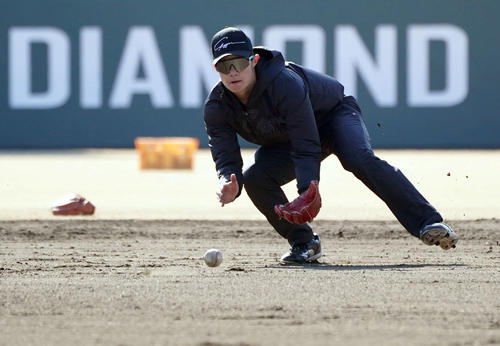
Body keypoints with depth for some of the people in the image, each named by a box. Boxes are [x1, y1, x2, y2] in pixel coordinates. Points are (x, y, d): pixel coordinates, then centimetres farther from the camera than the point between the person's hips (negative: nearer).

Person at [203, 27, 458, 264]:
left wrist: (308, 192, -53)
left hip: (333, 114, -5)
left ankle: (427, 223, -40)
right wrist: (229, 184, -47)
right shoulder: (216, 107, -21)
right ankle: (304, 243, -5)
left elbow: (307, 147, -38)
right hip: (283, 142, 5)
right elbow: (225, 158, -22)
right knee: (254, 179, -21)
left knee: (361, 159, -33)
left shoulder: (285, 82, -36)